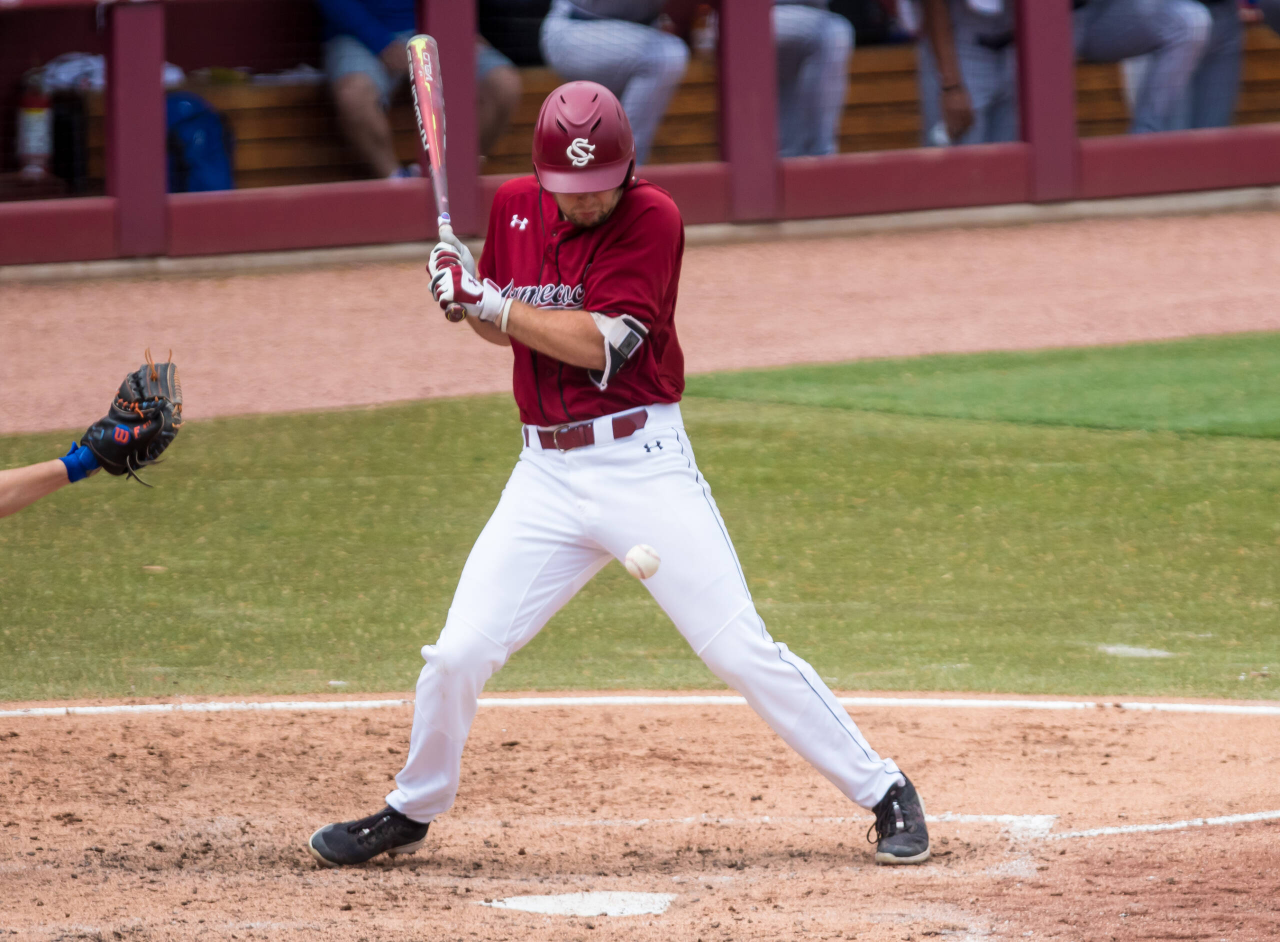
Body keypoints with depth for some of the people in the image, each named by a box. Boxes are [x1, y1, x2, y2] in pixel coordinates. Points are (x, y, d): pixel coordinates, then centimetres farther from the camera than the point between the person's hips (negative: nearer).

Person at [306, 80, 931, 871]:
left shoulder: (652, 218, -10)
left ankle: (884, 792, 0)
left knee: (741, 649, -9)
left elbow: (599, 344, -18)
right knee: (458, 654, 0)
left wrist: (488, 299, -14)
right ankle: (411, 813, 22)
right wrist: (464, 294, -1)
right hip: (546, 473, 5)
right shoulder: (515, 208, 8)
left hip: (643, 465, -5)